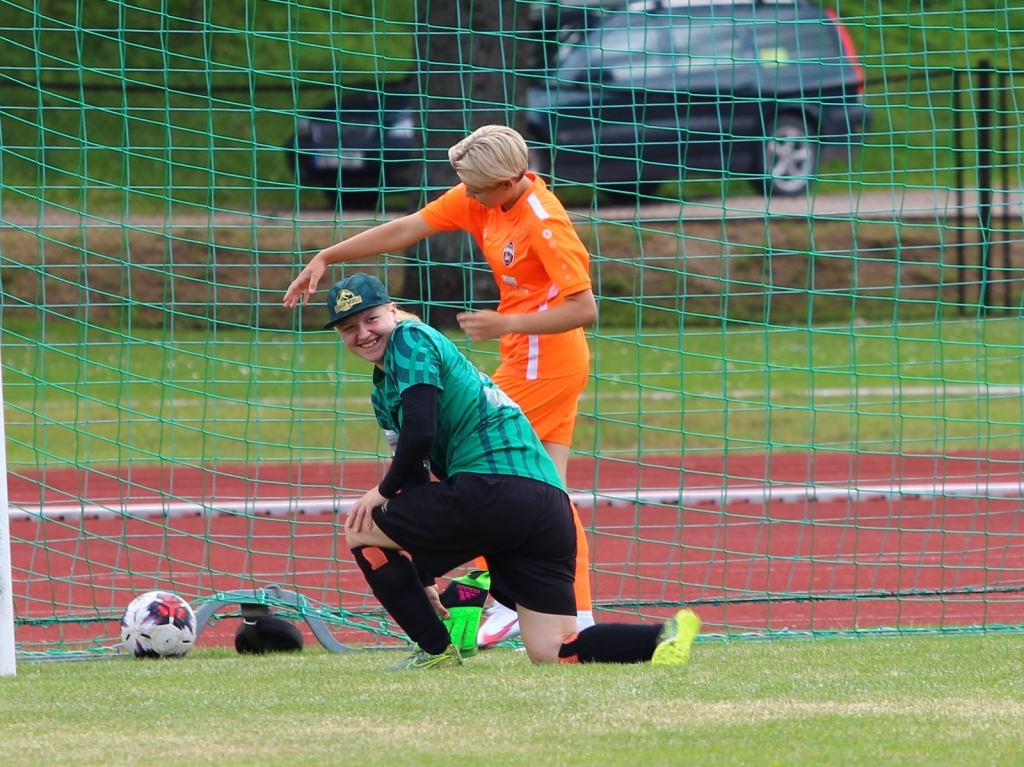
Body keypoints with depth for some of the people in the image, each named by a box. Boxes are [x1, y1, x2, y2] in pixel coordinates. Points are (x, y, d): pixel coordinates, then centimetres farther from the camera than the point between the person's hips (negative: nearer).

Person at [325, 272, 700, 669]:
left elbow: (419, 434, -12)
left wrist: (384, 492, 4)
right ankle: (663, 635, -7)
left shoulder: (411, 340, 1)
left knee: (361, 531, 6)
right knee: (554, 653, 4)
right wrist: (423, 578, 31)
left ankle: (436, 651, 5)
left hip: (495, 487, -10)